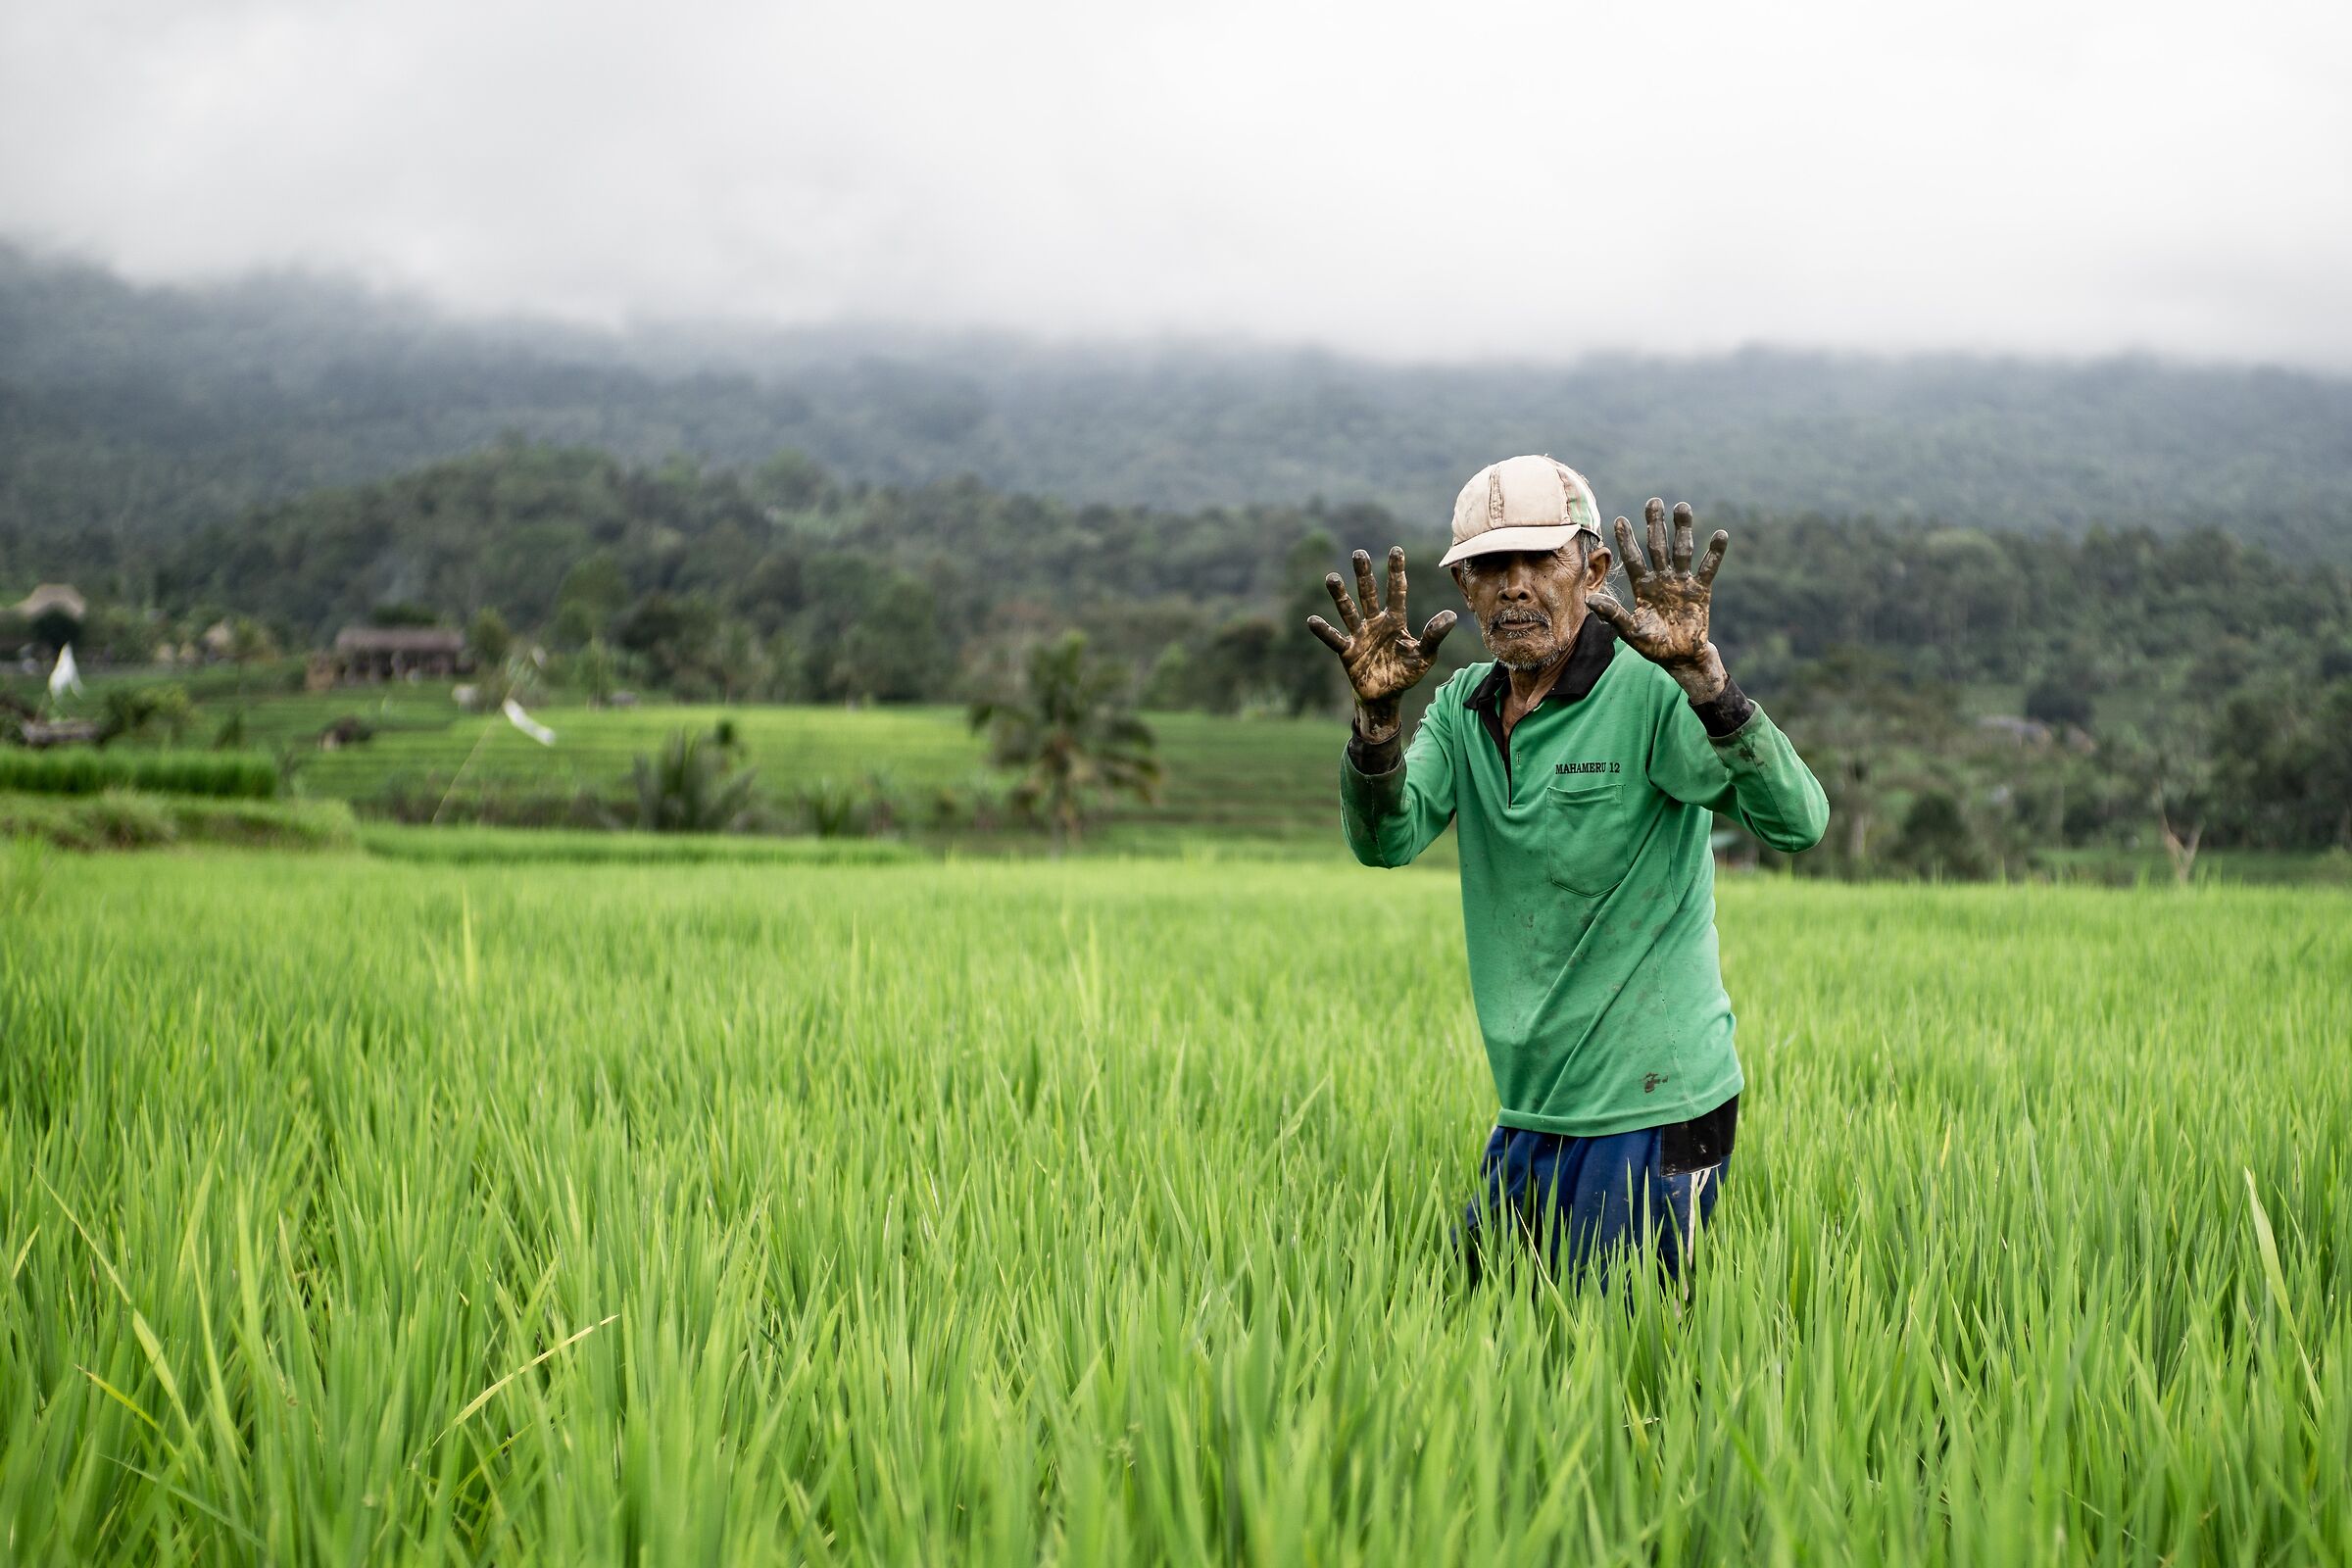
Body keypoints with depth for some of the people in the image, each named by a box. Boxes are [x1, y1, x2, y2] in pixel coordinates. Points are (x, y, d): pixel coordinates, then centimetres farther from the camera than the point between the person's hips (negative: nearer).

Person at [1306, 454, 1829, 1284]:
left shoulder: (1649, 693, -13)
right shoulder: (1464, 706, 7)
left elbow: (1796, 822, -26)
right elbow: (1384, 840, -7)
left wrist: (1701, 676, -38)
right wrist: (1377, 714, -25)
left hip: (1652, 1110, -6)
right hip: (1532, 1113, 7)